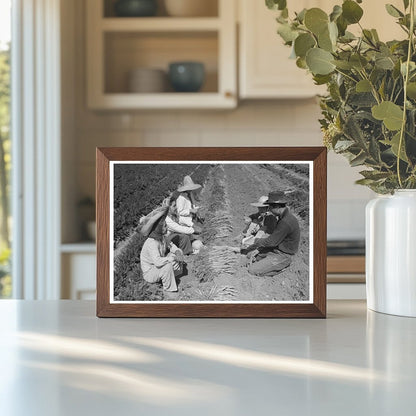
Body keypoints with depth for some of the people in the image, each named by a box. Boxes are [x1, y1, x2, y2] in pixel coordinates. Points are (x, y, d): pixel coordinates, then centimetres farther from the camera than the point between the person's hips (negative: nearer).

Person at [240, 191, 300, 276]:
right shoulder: (283, 217, 6)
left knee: (253, 270, -14)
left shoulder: (286, 222, -28)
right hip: (275, 249, 10)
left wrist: (256, 241, -8)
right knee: (250, 254, 16)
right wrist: (259, 249, 5)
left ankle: (281, 267, -3)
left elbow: (271, 241, -23)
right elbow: (273, 237, 13)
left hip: (282, 256, -10)